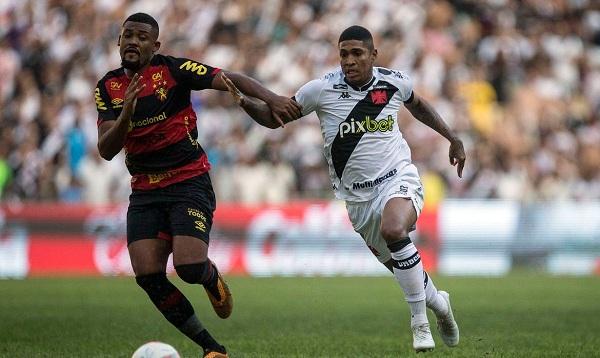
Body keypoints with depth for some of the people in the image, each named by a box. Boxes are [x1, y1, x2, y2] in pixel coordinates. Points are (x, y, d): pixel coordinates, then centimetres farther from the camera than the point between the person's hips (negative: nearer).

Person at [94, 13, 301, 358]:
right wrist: (126, 113, -22)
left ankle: (212, 278, 19)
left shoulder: (174, 69, -9)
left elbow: (231, 80, -15)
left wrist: (272, 98, -32)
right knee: (148, 276, -10)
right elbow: (106, 150, -3)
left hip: (189, 183, -4)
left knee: (189, 267, -22)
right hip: (144, 192, 4)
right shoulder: (108, 87, 4)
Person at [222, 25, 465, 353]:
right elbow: (274, 117, -2)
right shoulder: (322, 89, -9)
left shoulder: (395, 82, -3)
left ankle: (420, 323, -23)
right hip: (357, 196, 2)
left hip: (398, 179, -2)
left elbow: (417, 105, 21)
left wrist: (452, 137, 21)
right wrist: (243, 101, -20)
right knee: (400, 266, 10)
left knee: (393, 230, -34)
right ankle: (438, 302, 44)